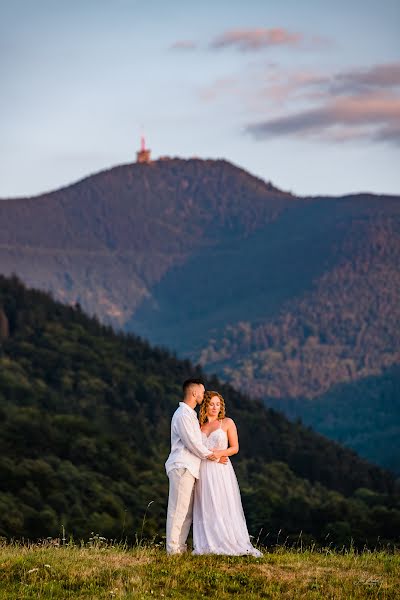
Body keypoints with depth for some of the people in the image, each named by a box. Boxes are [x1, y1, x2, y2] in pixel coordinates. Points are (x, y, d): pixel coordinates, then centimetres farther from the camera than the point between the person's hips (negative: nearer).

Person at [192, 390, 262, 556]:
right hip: (203, 470, 3)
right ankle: (207, 545, 2)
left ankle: (231, 544, -4)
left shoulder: (227, 423, 3)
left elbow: (235, 448, 2)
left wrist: (219, 453, -14)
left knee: (223, 507, -7)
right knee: (205, 509, 1)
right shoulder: (200, 425, 13)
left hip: (221, 469, -3)